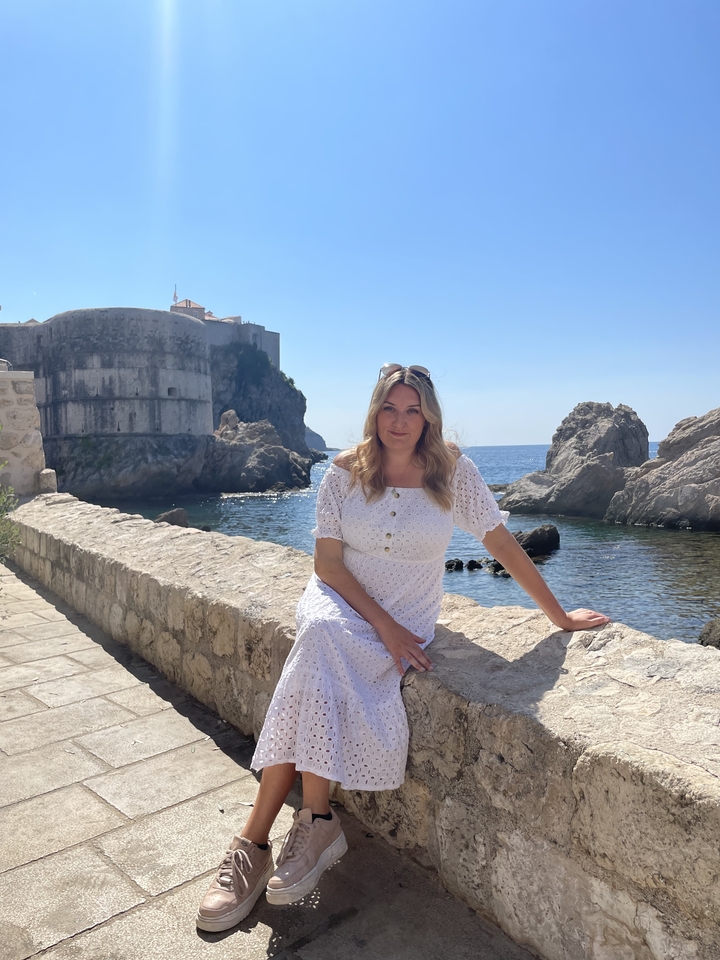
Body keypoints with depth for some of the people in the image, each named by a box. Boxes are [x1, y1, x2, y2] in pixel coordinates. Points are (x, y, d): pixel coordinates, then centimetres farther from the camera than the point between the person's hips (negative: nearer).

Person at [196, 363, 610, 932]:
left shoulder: (451, 470, -7)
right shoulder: (346, 471, -5)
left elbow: (504, 545, -2)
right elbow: (328, 563, -6)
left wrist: (560, 617, 2)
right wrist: (382, 626, -16)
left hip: (408, 617, -1)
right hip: (338, 600, 1)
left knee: (321, 664, -28)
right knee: (324, 633, -32)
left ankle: (256, 843, -15)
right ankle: (317, 823, -20)